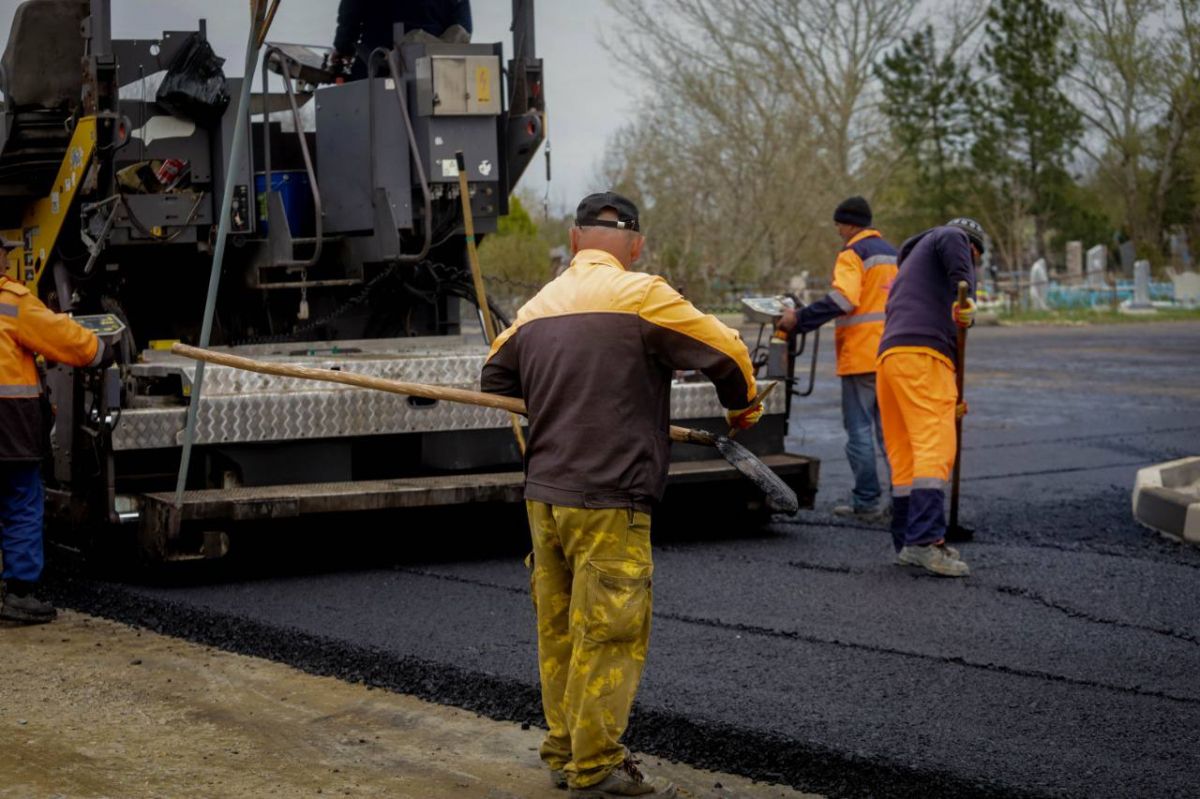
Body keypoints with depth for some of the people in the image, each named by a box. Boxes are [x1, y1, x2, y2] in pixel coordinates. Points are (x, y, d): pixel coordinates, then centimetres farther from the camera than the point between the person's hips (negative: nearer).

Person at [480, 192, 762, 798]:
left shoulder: (538, 305, 11)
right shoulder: (640, 295, -9)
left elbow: (494, 379, 23)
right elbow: (726, 351, -6)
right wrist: (743, 408, 13)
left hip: (544, 494, 7)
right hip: (609, 500, -7)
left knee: (559, 629, 14)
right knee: (610, 635, -1)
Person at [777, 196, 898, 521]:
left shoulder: (852, 254, -10)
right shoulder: (892, 253, 17)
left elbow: (842, 299, -24)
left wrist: (799, 319, -22)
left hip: (861, 357, -8)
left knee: (859, 430, -2)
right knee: (889, 428, 13)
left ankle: (867, 502, -2)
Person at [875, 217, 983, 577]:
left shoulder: (911, 264, 39)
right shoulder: (952, 238, 14)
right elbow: (951, 241, -13)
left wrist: (948, 398, 37)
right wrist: (966, 297, -20)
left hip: (890, 357, 9)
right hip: (922, 357, -9)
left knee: (904, 457, 11)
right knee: (935, 449, -17)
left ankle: (906, 543, 13)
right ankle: (926, 540, -28)